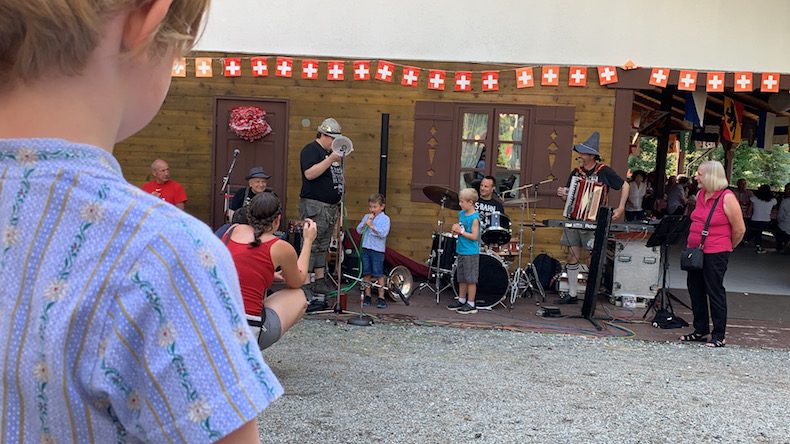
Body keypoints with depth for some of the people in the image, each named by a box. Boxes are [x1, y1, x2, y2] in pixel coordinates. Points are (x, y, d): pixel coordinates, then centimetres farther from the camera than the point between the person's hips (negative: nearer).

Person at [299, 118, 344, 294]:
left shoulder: (331, 153, 19)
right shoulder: (311, 150, -7)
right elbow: (310, 174, -22)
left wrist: (339, 202, 19)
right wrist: (331, 159, -25)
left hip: (332, 206, 9)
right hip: (314, 206, -9)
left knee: (323, 246, 12)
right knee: (310, 245, -10)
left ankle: (320, 281, 17)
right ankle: (304, 284, -9)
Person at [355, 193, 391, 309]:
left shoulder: (385, 218, -4)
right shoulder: (366, 217, 11)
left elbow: (383, 233, -16)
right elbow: (359, 230, 4)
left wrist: (372, 226, -17)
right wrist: (366, 223, -10)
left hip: (378, 250, -5)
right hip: (366, 248, 5)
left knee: (378, 274, -3)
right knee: (367, 273, 9)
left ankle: (381, 297, 4)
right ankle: (367, 296, 18)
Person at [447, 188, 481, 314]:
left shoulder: (474, 217, -15)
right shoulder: (461, 213, 8)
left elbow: (474, 236, -19)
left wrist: (461, 232, -18)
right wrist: (455, 229, -1)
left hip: (471, 253, -8)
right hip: (461, 251, 8)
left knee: (471, 279, 0)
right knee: (462, 278, 17)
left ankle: (471, 304, 7)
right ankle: (461, 300, 28)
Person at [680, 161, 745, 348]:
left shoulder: (727, 198, -13)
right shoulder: (700, 194, 9)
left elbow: (739, 229, -7)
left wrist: (727, 248, 5)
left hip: (715, 254, -8)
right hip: (695, 251, 8)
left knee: (715, 292, 0)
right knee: (695, 290, 13)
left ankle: (718, 336, 10)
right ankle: (700, 331, 26)